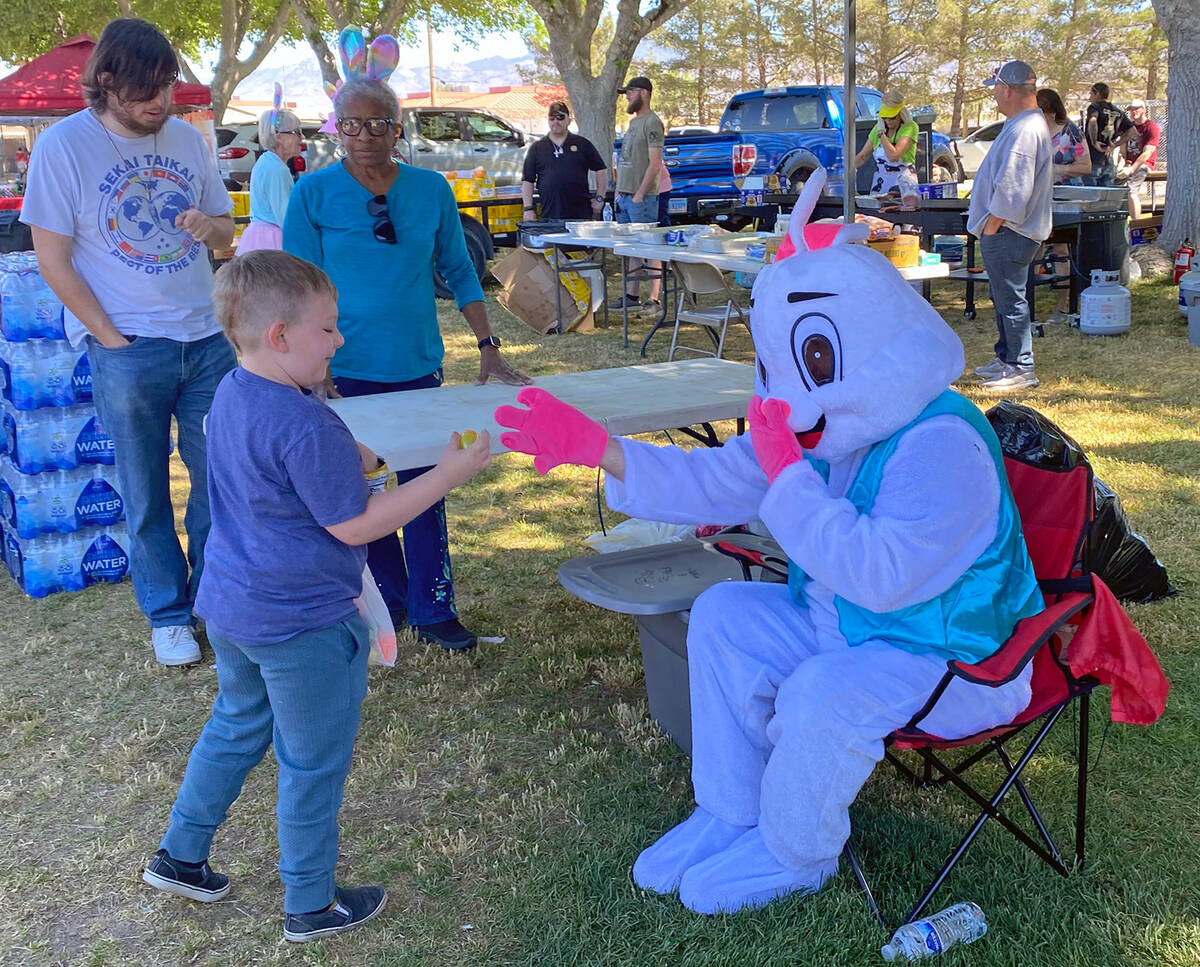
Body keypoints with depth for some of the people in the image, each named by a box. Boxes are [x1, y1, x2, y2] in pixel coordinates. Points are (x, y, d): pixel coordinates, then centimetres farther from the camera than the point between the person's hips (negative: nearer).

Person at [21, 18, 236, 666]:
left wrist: (210, 228, -10)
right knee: (146, 493, 7)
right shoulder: (63, 145, -8)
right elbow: (52, 257, -7)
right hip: (126, 351, -4)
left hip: (206, 340, 4)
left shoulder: (187, 139, 5)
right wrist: (113, 340, -11)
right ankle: (167, 616, 23)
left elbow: (224, 231, 15)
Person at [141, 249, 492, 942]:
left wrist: (350, 462, 9)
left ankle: (181, 855, 40)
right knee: (313, 765, 9)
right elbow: (353, 525, -22)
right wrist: (448, 476, -20)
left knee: (235, 728, 28)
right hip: (301, 627, -9)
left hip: (230, 609, 9)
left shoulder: (232, 394, 1)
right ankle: (312, 906, 25)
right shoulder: (305, 426, -28)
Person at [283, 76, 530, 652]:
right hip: (347, 370, -1)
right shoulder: (314, 193, -5)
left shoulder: (432, 190, 2)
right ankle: (387, 604, 24)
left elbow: (458, 272, 8)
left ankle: (433, 610, 14)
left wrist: (489, 348, 3)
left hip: (418, 366, 2)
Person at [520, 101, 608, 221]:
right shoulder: (536, 148, 12)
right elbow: (527, 181, 9)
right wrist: (528, 209, -1)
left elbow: (601, 170, 13)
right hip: (550, 215, 0)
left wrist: (599, 198, 4)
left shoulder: (582, 144, 11)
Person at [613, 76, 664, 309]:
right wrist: (620, 192, 15)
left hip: (642, 198, -9)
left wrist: (639, 195, -19)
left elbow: (655, 164, -17)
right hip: (625, 196, 9)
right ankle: (632, 296, 17)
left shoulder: (652, 123, -10)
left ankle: (653, 298, -4)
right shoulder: (633, 122, 19)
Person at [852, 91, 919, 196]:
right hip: (880, 185, 5)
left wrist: (881, 133, -11)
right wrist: (852, 167, -4)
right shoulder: (878, 127, 10)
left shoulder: (910, 127, -7)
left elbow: (893, 156, -20)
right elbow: (863, 156, 16)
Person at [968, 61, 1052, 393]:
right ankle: (1006, 358, 30)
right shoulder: (1026, 124, 15)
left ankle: (1021, 368, 3)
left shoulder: (1024, 131, -21)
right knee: (1004, 297, 19)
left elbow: (1012, 189, -25)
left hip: (1008, 234, -11)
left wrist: (992, 225, -17)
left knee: (1010, 299, -4)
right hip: (1004, 231, 11)